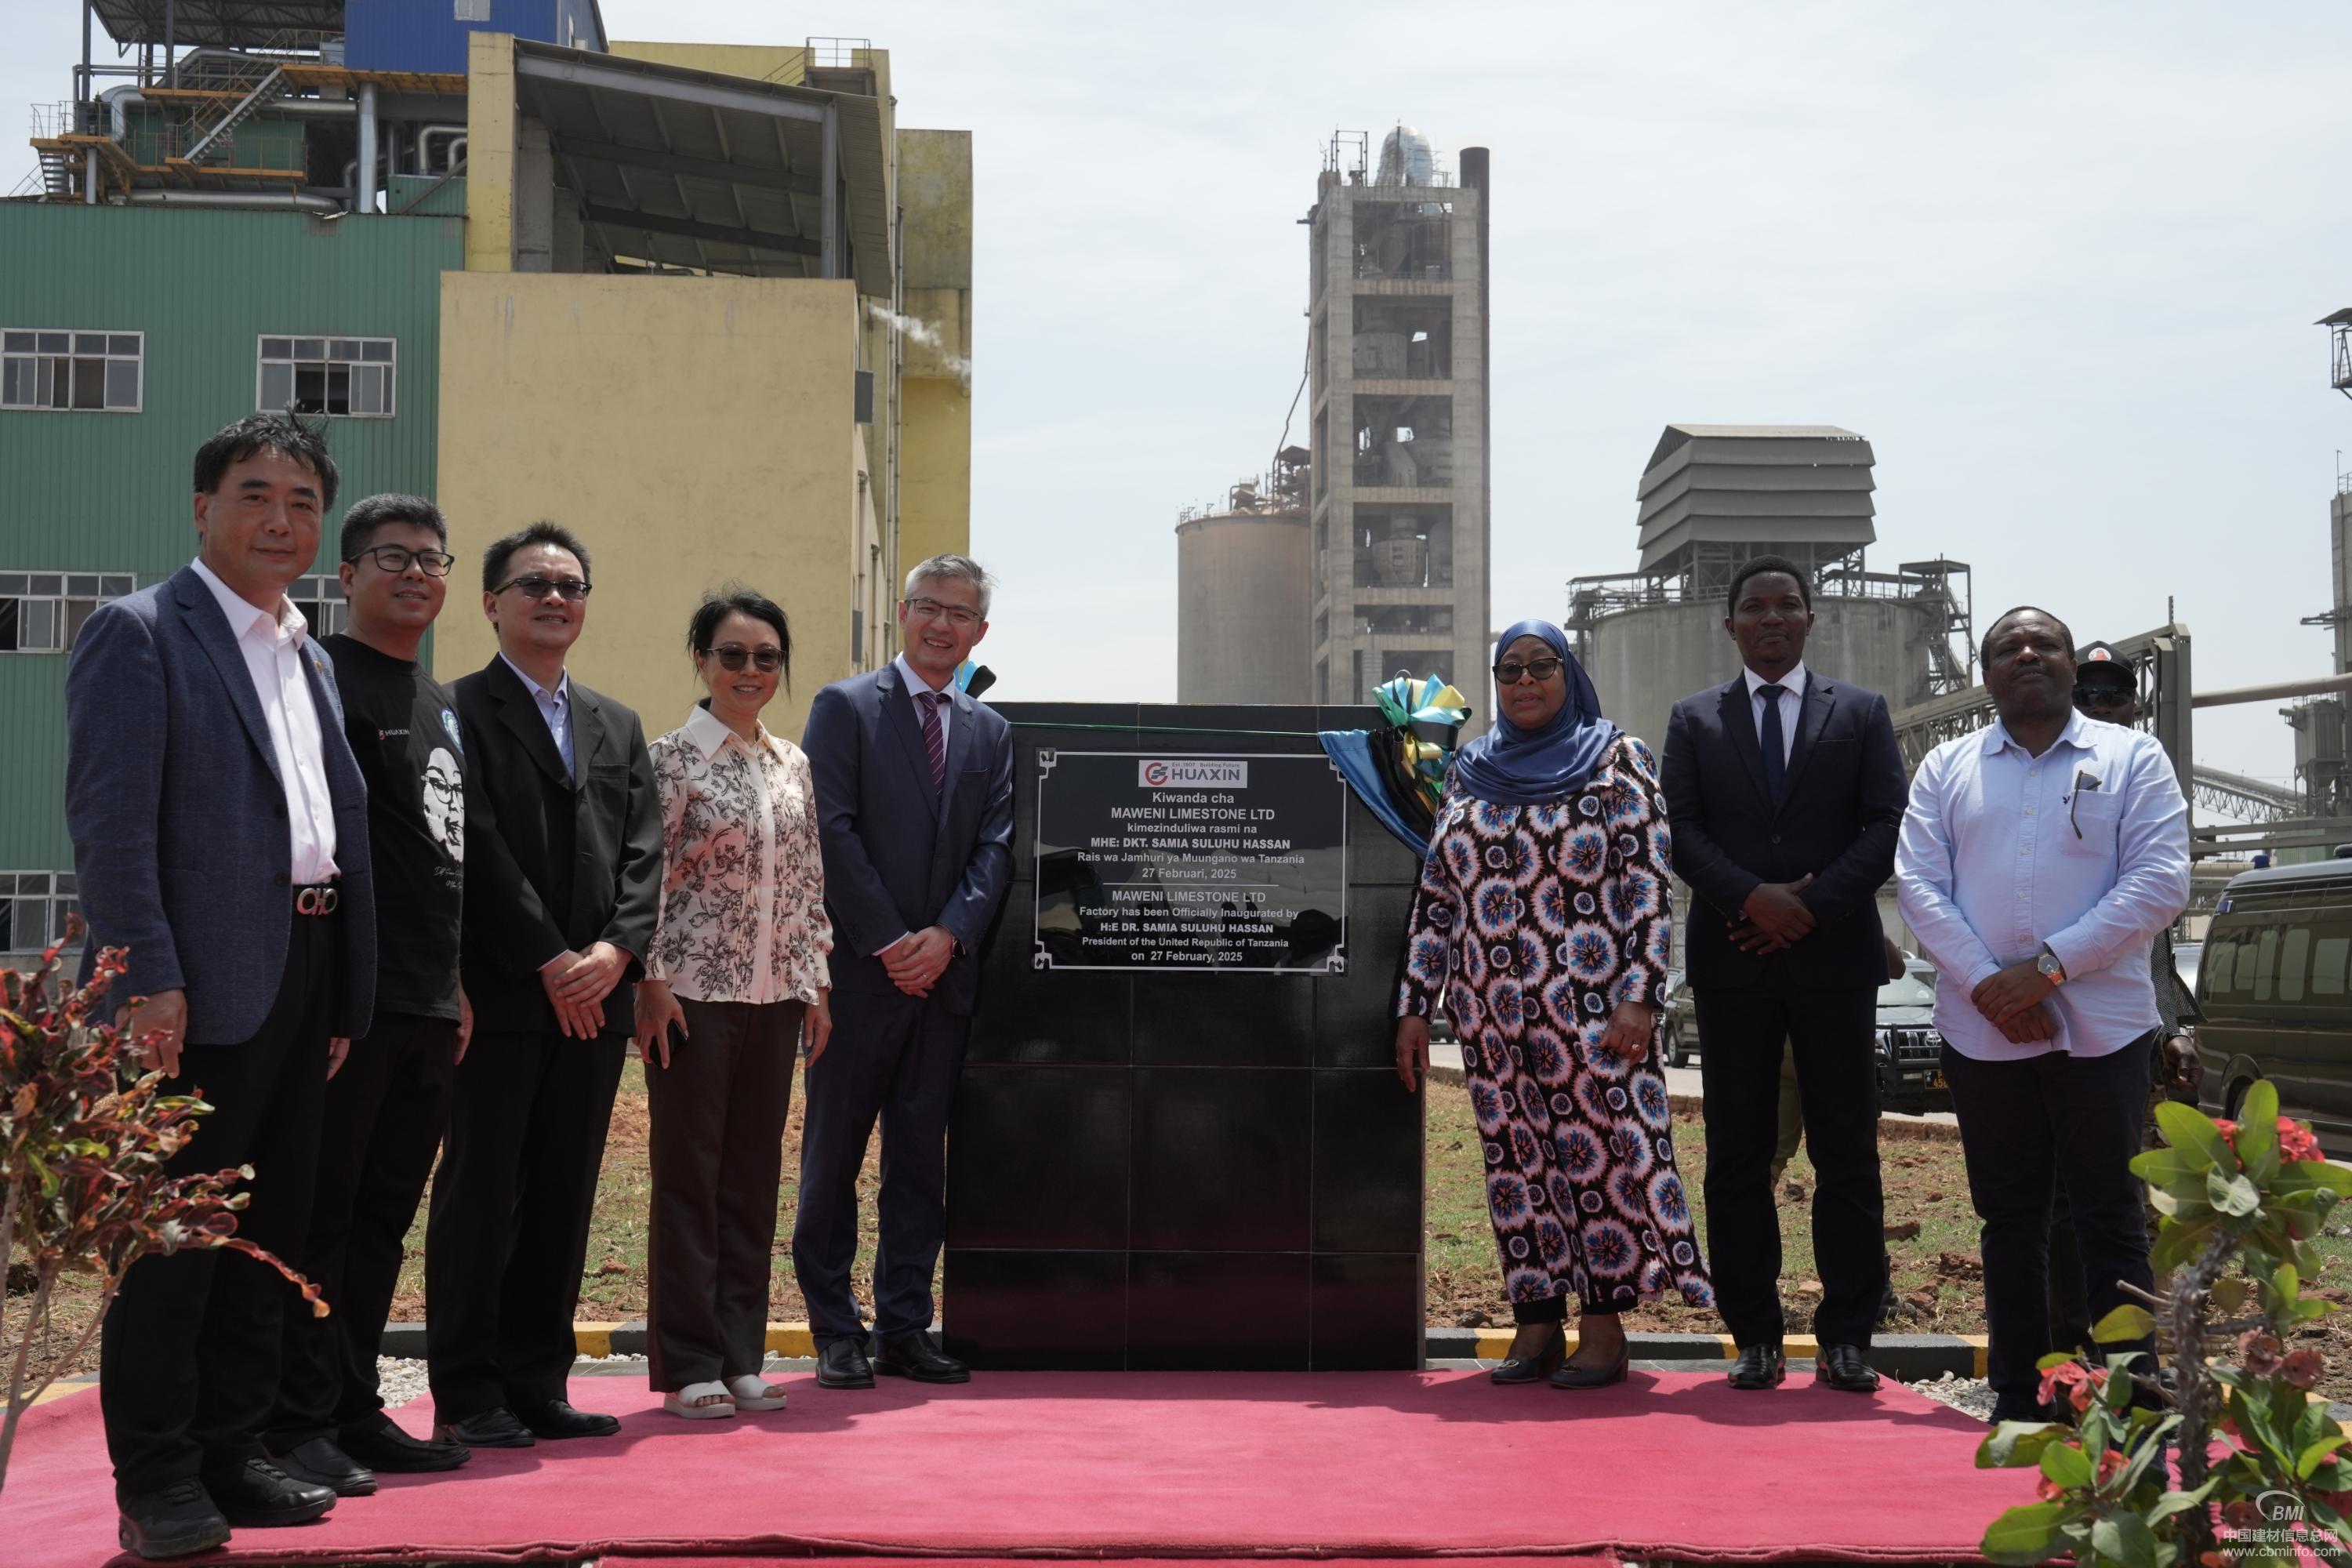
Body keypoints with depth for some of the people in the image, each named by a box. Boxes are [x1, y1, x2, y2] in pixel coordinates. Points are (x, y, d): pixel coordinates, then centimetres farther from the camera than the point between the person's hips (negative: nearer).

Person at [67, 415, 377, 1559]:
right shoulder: (140, 633, -6)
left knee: (269, 1237, 13)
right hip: (201, 986, -8)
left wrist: (344, 999, 14)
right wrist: (147, 979, -21)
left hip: (302, 980, 8)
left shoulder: (308, 658, 19)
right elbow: (110, 819, -14)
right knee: (172, 1240, 0)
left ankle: (230, 1456, 23)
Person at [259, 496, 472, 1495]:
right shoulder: (322, 676, -6)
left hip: (431, 1003, 8)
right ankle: (299, 1424, 4)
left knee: (382, 1221, 13)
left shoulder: (442, 705, 19)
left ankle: (354, 1411, 21)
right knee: (320, 1216, -3)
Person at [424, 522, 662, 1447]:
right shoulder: (458, 711, -1)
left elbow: (644, 852, 10)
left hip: (596, 995, 6)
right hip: (499, 994, -6)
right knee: (480, 1195, 0)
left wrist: (614, 950, -7)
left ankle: (538, 1385, 16)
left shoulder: (617, 727, 18)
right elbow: (479, 848, -10)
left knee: (565, 1198, 8)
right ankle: (467, 1397, 7)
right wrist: (550, 962, -14)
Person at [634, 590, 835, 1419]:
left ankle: (740, 1357, 17)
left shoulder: (793, 764, 11)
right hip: (694, 993, -5)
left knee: (755, 1176, 9)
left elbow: (809, 882, 14)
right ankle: (688, 1367, 7)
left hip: (775, 997, 6)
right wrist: (652, 984, -13)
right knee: (689, 1175, 0)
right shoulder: (671, 758, -5)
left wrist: (816, 981, 9)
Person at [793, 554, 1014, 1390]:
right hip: (858, 969, -4)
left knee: (921, 1157, 7)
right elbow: (833, 831, -7)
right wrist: (890, 942, -12)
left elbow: (995, 847, 7)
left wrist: (946, 936, -9)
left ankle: (903, 1329, 14)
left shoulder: (991, 731, 15)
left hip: (943, 970, 4)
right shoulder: (845, 706, 1)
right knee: (834, 1154, 1)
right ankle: (836, 1333, 9)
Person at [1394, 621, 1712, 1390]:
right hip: (1491, 1011, 4)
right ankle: (1538, 1325, 14)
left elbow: (1649, 888, -6)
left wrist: (1640, 997, -14)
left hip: (1589, 1007, -4)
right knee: (1517, 1162, 7)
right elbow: (1435, 898, 12)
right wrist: (1414, 1006, 8)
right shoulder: (1469, 772, 11)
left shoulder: (1617, 760, 0)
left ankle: (1603, 1329, 5)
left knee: (1600, 1153, -4)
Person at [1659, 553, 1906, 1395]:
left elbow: (1886, 825, 0)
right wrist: (1752, 898, -14)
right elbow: (1681, 830, 1)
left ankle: (1847, 1337, 8)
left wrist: (1814, 903, -11)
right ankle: (1755, 1336, 9)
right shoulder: (1694, 720, 11)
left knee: (1848, 1152, 1)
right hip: (1732, 962, 1)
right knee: (1737, 1154, 2)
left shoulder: (1861, 712, 9)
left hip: (1837, 955, 0)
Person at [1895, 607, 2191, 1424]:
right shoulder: (1946, 767, 11)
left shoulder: (2133, 759, 4)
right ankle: (2017, 1401, 15)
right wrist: (1986, 984, -12)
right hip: (1982, 1031, 2)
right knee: (2009, 1220, 8)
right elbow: (1917, 881, 2)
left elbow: (2159, 882, -6)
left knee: (2111, 1218, 1)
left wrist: (2047, 967, -15)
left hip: (2101, 1027, -2)